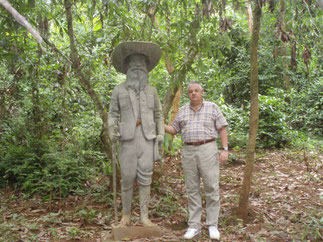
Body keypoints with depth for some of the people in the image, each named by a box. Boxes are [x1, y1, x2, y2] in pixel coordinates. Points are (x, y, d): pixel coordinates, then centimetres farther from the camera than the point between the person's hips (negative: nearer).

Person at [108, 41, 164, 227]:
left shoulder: (151, 90, 11)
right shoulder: (119, 90, 5)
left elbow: (158, 114, 15)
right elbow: (113, 114, 7)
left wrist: (161, 134, 1)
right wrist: (112, 131, -13)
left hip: (147, 138, 2)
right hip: (128, 139, -1)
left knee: (145, 178, 0)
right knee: (128, 178, 0)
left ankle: (144, 217, 8)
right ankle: (126, 215, 17)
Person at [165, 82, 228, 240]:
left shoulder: (212, 107, 2)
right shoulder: (182, 111, 12)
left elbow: (222, 129, -1)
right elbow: (174, 130, 15)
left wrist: (225, 150, -10)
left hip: (208, 150, -3)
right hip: (188, 152, 3)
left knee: (212, 188, -3)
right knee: (192, 190, 5)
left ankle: (212, 225, 7)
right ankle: (194, 225, 12)